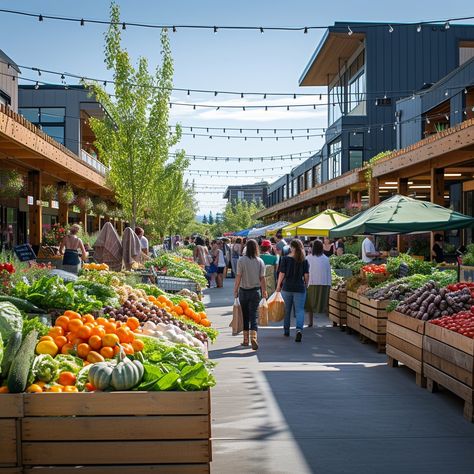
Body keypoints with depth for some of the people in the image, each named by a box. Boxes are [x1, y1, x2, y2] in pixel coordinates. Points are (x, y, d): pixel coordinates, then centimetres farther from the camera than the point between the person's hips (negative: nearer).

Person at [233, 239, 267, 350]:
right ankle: (253, 338, -17)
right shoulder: (260, 261, -3)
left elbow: (238, 277, -9)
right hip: (256, 291, 1)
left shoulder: (241, 260, -9)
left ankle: (246, 339, 18)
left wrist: (235, 290, 0)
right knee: (253, 315, 1)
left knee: (245, 315, 11)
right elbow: (262, 278, -1)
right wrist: (264, 291, 10)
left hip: (243, 291, -1)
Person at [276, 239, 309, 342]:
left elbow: (282, 274, -6)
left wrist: (278, 286, 4)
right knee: (300, 310, -1)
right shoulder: (304, 260, -1)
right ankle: (299, 329, -22)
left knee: (286, 310, 15)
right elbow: (306, 275, -1)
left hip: (287, 287, 0)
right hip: (300, 288, 0)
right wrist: (306, 285, 15)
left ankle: (286, 331, 27)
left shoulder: (285, 259, -6)